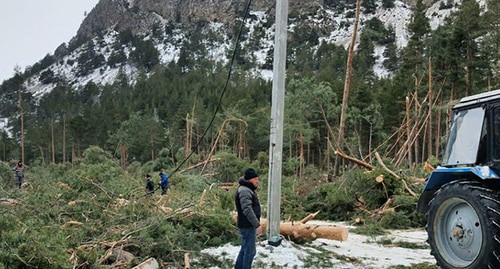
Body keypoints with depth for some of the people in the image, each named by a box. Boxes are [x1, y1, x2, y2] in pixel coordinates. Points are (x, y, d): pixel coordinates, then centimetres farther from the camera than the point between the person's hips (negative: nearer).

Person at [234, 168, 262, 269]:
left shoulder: (248, 190, 16)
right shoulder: (244, 191, -19)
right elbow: (247, 210, -27)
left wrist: (256, 224, 24)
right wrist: (257, 224, -27)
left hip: (248, 225, 11)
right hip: (247, 226, -11)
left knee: (245, 250, 18)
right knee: (250, 251, -5)